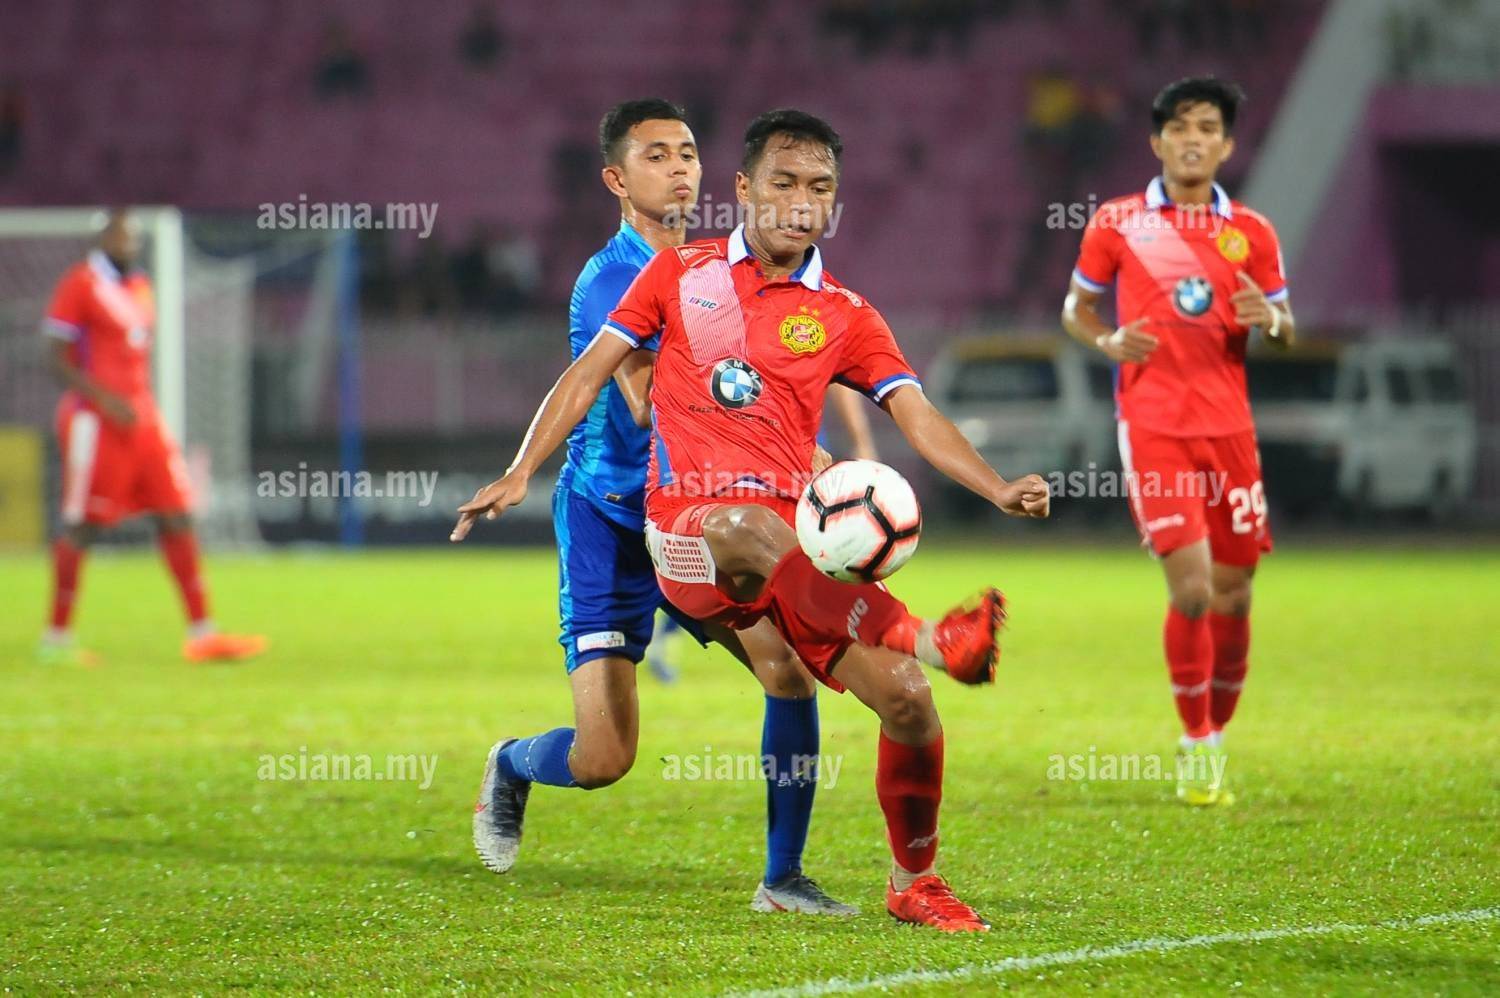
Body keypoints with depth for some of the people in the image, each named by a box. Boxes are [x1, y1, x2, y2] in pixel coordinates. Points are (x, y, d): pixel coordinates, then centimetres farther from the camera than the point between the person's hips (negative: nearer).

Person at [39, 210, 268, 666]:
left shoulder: (139, 287, 16)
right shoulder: (79, 285, -8)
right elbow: (58, 361, -11)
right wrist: (106, 401, -21)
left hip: (140, 418, 8)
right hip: (94, 420, -8)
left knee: (177, 518, 1)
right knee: (81, 526, -3)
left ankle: (200, 633, 1)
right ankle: (56, 636, 6)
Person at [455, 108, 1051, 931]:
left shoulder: (844, 316, 11)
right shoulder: (681, 274, 10)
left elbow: (918, 418, 2)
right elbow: (590, 371, 13)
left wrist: (999, 490, -15)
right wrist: (520, 474, 3)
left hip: (798, 542, 3)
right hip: (687, 526, -3)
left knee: (906, 698, -13)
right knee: (750, 530, -42)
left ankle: (912, 883, 7)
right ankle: (922, 638, -49)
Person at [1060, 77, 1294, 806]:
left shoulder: (1251, 233, 7)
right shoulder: (1117, 222, 2)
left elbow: (1284, 331, 13)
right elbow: (1075, 308, 12)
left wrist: (1270, 320, -10)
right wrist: (1107, 341, -9)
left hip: (1228, 424, 3)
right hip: (1153, 424, -3)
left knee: (1234, 594, 5)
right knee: (1191, 587, -13)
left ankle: (1219, 734, 24)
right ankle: (1197, 744, 2)